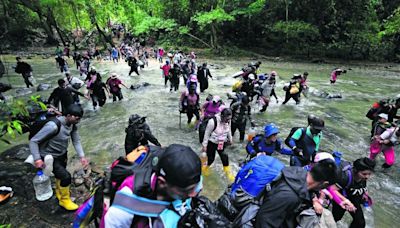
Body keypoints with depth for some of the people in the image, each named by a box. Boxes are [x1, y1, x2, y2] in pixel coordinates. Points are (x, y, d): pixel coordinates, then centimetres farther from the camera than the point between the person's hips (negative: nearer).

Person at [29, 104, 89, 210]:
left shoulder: (72, 124, -12)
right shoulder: (53, 126, -34)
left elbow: (76, 140, -11)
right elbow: (33, 141, -27)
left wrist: (82, 156, -22)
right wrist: (37, 159, -33)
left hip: (62, 154, 7)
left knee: (60, 175, 25)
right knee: (66, 176, -13)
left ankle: (59, 192, 54)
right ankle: (64, 200, 12)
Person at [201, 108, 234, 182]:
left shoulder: (228, 121, -15)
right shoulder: (213, 121, -32)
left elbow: (229, 130, 7)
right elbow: (207, 134, -20)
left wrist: (230, 140, 18)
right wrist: (204, 145, -12)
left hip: (222, 143, 4)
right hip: (212, 143, -4)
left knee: (225, 157, 5)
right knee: (210, 158, 9)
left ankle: (228, 173, 26)